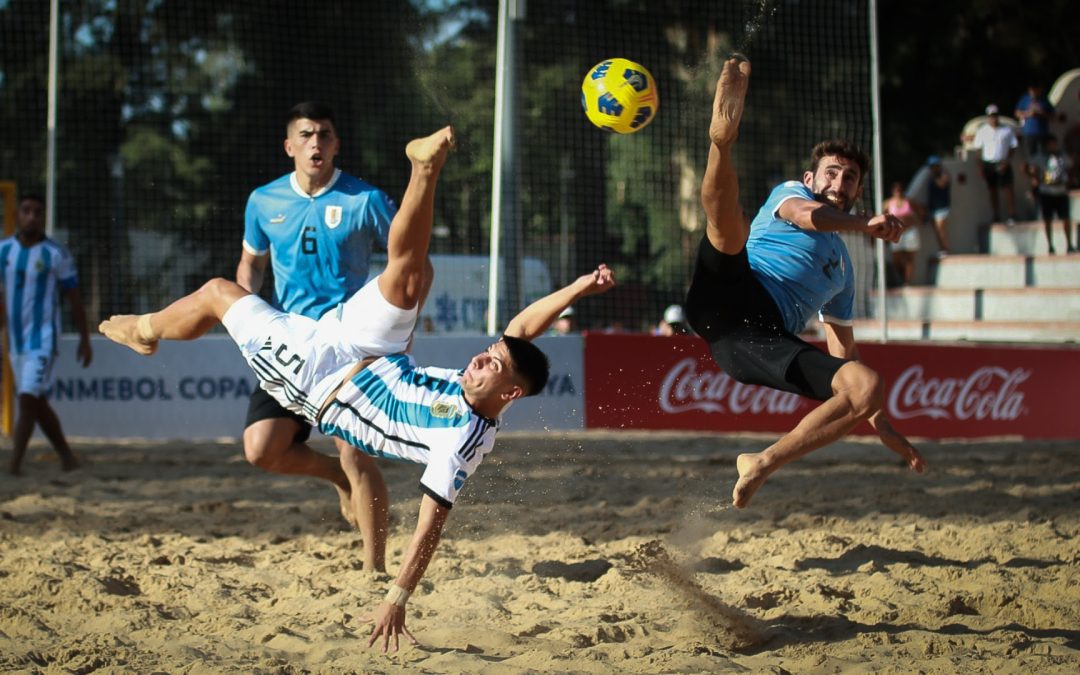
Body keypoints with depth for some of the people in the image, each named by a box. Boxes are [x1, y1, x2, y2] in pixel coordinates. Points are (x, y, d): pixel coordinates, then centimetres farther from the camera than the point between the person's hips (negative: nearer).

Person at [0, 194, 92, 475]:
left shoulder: (57, 255, -6)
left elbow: (75, 299, 0)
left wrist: (85, 339, 2)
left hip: (43, 338, -5)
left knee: (28, 398, -17)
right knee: (37, 404, 11)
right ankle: (67, 458, 25)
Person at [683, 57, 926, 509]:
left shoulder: (842, 268, 37)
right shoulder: (790, 192, 21)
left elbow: (843, 348, 39)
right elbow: (804, 215, -6)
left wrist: (879, 423, 32)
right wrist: (864, 224, -25)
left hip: (768, 340, 4)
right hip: (730, 299, -4)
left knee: (868, 388, -16)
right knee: (728, 222, -30)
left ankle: (762, 464, -13)